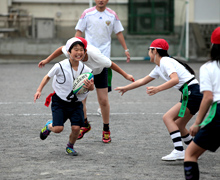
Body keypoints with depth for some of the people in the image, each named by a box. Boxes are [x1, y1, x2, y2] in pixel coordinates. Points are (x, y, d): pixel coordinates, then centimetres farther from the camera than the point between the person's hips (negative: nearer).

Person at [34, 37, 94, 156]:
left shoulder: (86, 70, -8)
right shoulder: (60, 66, -17)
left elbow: (92, 87, 3)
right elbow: (48, 77, 1)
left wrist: (90, 86, -21)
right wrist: (39, 90, -4)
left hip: (76, 103, 3)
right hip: (60, 101, -2)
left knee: (76, 127, -11)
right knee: (58, 128, -12)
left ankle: (70, 147, 21)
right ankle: (49, 126, 27)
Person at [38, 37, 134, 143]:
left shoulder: (95, 55, -44)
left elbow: (111, 64, -27)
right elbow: (61, 49, -11)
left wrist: (126, 76, -16)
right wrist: (47, 60, -3)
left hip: (99, 72, -3)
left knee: (103, 100, -5)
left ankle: (106, 130, 12)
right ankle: (85, 125, 19)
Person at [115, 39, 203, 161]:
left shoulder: (165, 62, -10)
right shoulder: (159, 68, 19)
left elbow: (175, 79, -26)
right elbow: (143, 81, 31)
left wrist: (158, 89, -36)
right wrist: (126, 88, 38)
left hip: (192, 93, -10)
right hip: (190, 95, 10)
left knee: (168, 117, -16)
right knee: (178, 126, 13)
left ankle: (179, 151, -23)